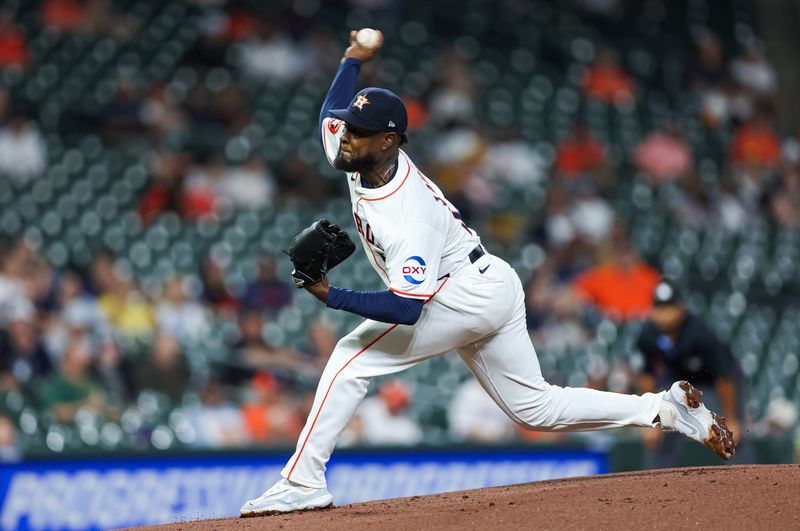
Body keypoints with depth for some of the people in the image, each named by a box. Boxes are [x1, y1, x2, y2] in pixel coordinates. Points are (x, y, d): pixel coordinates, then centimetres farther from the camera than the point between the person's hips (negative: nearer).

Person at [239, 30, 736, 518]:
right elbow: (331, 112, 17)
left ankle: (303, 482, -15)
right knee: (538, 408, 14)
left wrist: (332, 296, -39)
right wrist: (354, 60, 18)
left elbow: (406, 309, -37)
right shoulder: (361, 158, -6)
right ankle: (667, 408, 12)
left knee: (353, 358, -16)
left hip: (467, 295, -10)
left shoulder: (407, 217, -31)